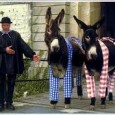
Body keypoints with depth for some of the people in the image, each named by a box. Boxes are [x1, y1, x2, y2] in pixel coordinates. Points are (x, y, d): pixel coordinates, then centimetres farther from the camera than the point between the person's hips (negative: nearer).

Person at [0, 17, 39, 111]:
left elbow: (23, 45, -5)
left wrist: (32, 54, -17)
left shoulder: (16, 34, 4)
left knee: (11, 84, 6)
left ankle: (9, 102, 15)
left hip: (12, 63, 1)